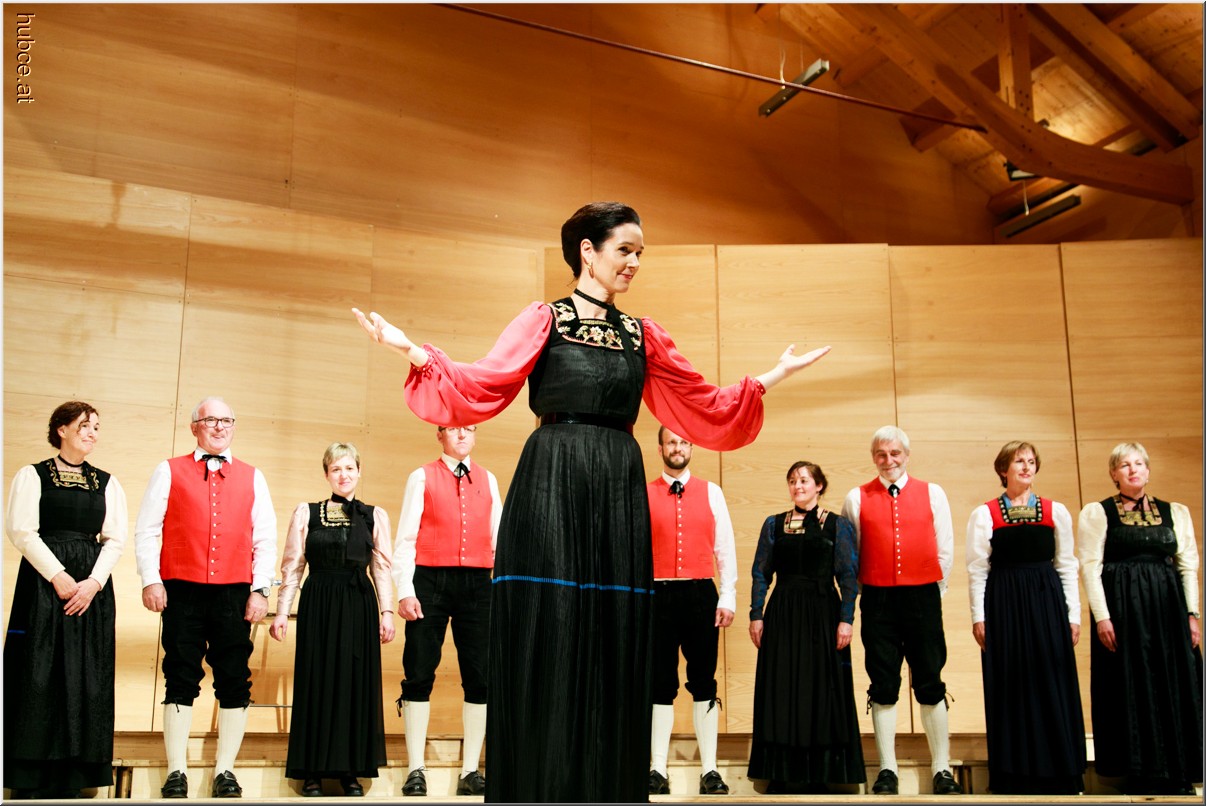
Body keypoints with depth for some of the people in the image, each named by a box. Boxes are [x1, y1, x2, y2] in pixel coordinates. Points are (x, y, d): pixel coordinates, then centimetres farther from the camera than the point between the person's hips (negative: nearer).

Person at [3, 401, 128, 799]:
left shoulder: (107, 483, 12)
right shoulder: (32, 476, 4)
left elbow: (115, 539, 5)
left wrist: (94, 581, -10)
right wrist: (59, 576, -14)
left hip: (91, 587, 3)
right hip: (42, 584, -3)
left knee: (85, 677, 0)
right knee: (38, 676, -4)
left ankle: (71, 776, 6)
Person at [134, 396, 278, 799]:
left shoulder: (252, 477, 12)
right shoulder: (170, 471, 9)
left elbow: (265, 539, 9)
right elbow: (146, 531, 4)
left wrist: (260, 590, 0)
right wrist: (151, 580, -6)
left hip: (234, 593, 1)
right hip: (181, 591, -1)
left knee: (234, 683, 2)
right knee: (180, 680, 2)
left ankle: (225, 770, 11)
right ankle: (176, 771, 10)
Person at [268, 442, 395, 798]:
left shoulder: (375, 516, 7)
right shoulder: (306, 513, 6)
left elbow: (382, 568, 5)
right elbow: (292, 567, 5)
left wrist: (386, 612, -2)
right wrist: (282, 611, 0)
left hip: (359, 607, 1)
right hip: (317, 606, -1)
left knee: (356, 683, 4)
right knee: (317, 682, 2)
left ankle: (351, 770, 14)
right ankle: (313, 771, 11)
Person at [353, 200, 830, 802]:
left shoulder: (642, 336, 16)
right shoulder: (543, 321, 6)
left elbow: (704, 406, 17)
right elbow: (481, 387, -4)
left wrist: (770, 378, 13)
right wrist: (418, 354, -17)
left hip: (618, 495, 4)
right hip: (551, 488, -4)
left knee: (613, 645, 3)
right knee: (547, 640, -5)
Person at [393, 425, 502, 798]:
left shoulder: (488, 480, 13)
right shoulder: (422, 477, 5)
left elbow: (499, 538, 13)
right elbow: (406, 538, 0)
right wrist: (405, 591, -8)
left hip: (477, 584, 3)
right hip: (430, 580, -3)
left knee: (479, 676, 3)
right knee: (419, 674, -1)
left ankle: (470, 771, 12)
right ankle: (416, 770, 8)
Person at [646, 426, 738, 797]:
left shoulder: (711, 493, 8)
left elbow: (725, 547, 6)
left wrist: (728, 597, 0)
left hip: (701, 593, 1)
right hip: (658, 595, -1)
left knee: (704, 683, 5)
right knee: (660, 684, 5)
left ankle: (709, 770, 11)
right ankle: (658, 769, 11)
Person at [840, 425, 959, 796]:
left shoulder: (932, 494, 6)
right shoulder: (857, 498, 5)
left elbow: (945, 549, 8)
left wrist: (934, 591, 6)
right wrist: (863, 594, 5)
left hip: (923, 598, 0)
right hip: (878, 600, 0)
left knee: (930, 685, 5)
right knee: (883, 687, 4)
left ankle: (942, 770, 13)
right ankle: (887, 771, 10)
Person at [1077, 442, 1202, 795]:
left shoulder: (1175, 512, 11)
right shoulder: (1096, 513, 2)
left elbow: (1188, 566, 10)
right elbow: (1090, 567, -3)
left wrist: (1192, 614, 3)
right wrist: (1101, 616, -11)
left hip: (1168, 608, 3)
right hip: (1121, 608, -3)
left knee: (1175, 689, 3)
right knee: (1131, 688, 0)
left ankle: (1177, 776, 13)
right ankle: (1138, 776, 7)